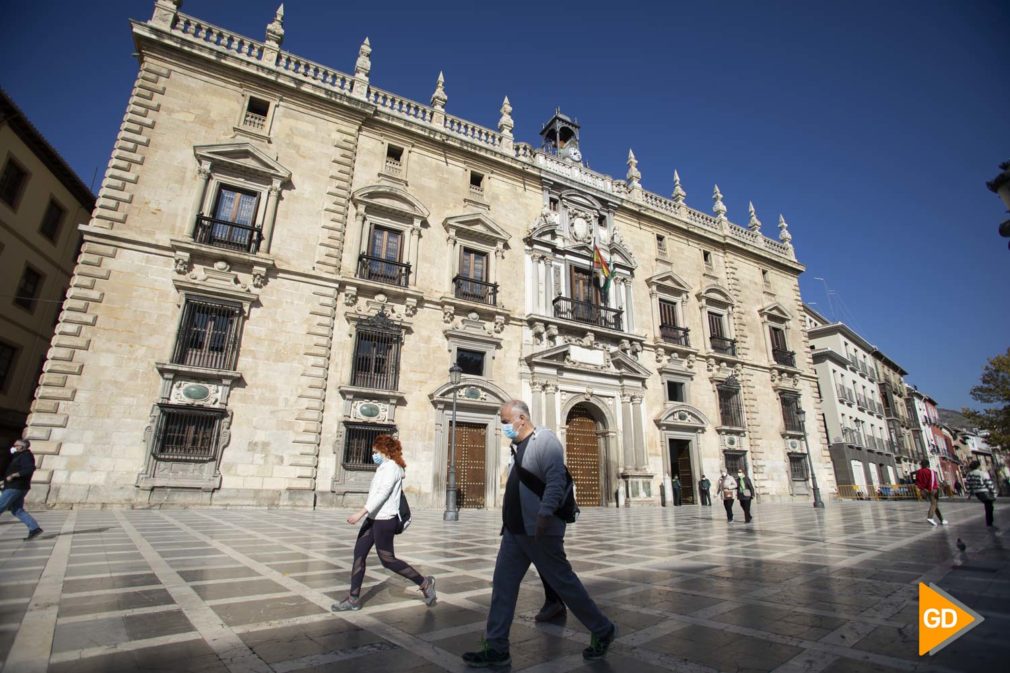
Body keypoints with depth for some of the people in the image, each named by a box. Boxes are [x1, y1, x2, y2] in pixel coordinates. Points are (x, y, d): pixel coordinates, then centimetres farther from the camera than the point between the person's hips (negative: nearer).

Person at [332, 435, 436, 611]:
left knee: (388, 560, -2)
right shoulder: (384, 468, 16)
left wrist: (361, 513, -30)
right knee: (358, 554, 8)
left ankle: (424, 583, 11)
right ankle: (353, 599, 18)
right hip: (373, 518, 10)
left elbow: (382, 494, -25)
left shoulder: (391, 467, -16)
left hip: (383, 520, -10)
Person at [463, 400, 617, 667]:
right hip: (514, 530, 9)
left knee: (564, 583, 5)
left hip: (539, 531, -8)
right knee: (503, 585, 8)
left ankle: (602, 630, 25)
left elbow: (557, 480, -24)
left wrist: (544, 516, -31)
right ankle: (496, 647, 19)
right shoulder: (519, 446, 13)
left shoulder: (545, 439, -15)